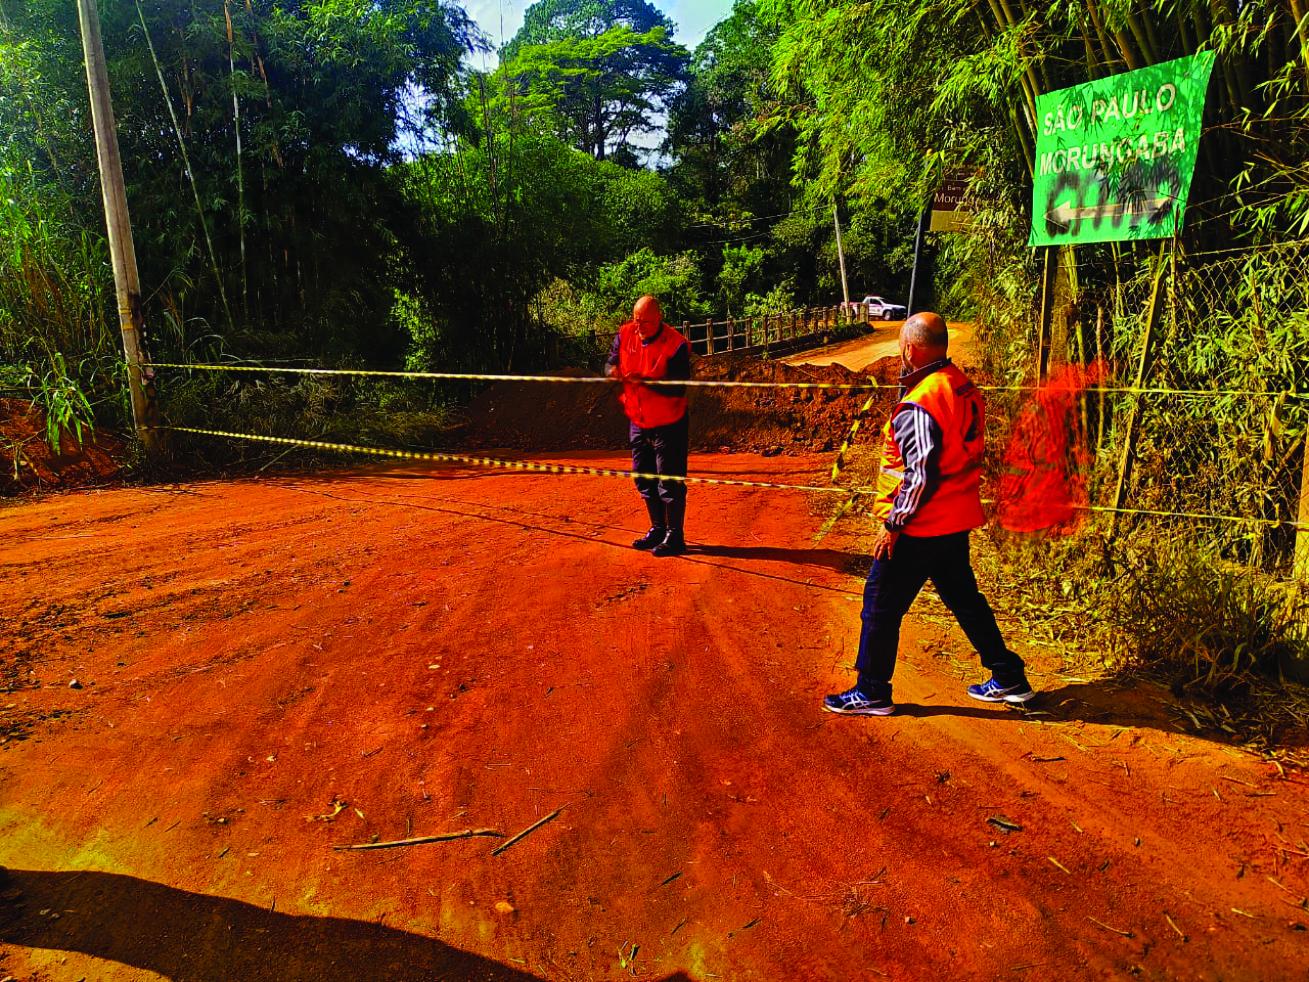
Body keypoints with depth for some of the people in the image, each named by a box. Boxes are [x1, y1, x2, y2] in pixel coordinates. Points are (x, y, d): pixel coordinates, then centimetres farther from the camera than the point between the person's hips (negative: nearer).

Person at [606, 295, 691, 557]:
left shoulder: (676, 345, -18)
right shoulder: (625, 334, 0)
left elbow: (679, 388, -22)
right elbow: (611, 361, 6)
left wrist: (645, 381, -33)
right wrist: (613, 370, -19)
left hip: (668, 425, -7)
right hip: (638, 423, 7)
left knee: (670, 483, -1)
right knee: (644, 480, 16)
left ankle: (675, 536, 12)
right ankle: (657, 530, 31)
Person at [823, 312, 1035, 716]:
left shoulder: (919, 405, -22)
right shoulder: (964, 387, 6)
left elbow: (920, 474, -23)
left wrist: (894, 521, -16)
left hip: (920, 527, -9)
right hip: (957, 520, 9)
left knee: (881, 603, 4)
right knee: (964, 597, 21)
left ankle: (871, 693, 14)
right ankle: (1008, 678, 30)